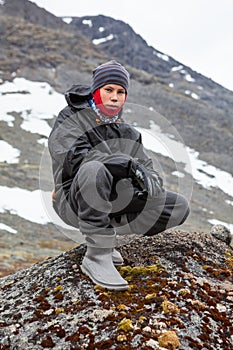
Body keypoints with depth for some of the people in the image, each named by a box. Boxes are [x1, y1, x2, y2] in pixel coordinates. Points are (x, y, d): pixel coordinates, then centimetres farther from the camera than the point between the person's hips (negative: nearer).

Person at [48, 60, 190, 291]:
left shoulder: (127, 133, 17)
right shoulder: (70, 120, -1)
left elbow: (148, 168, 10)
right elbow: (76, 157, -21)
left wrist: (150, 179, -17)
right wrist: (128, 165, -29)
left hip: (116, 202, 6)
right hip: (74, 201, -6)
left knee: (179, 207, -3)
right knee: (95, 170, -39)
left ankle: (105, 234, 1)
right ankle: (97, 256, -28)